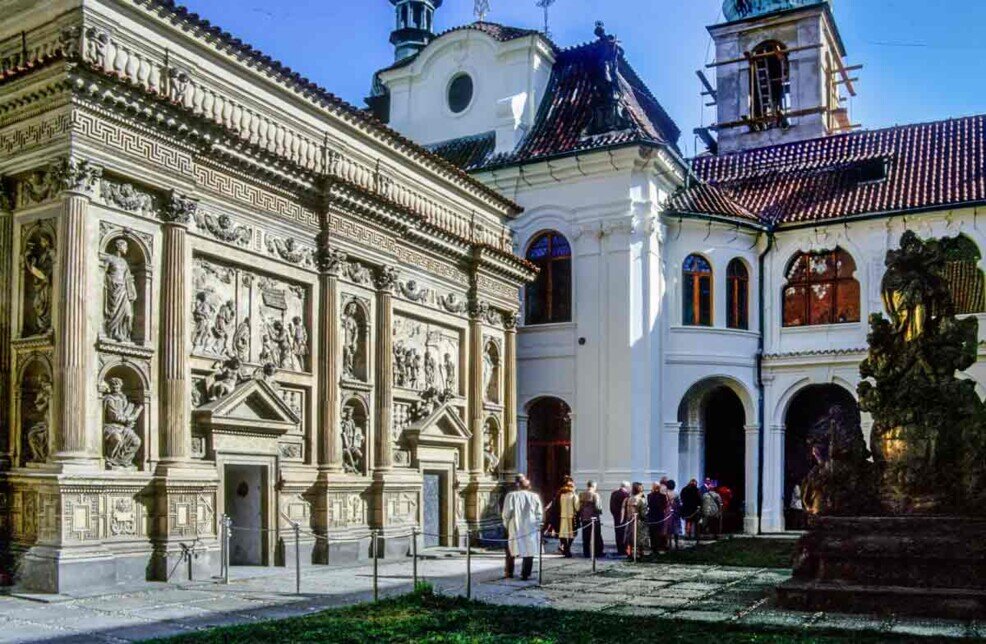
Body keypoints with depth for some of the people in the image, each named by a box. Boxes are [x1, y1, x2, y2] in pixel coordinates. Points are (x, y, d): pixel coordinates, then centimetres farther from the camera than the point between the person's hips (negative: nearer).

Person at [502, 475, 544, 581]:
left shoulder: (511, 496, -5)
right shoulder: (534, 496, 0)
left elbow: (506, 513, -6)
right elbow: (540, 513, 1)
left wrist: (506, 524, 8)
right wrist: (537, 525, 11)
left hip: (515, 528, -1)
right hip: (531, 529, 1)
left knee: (511, 551, 15)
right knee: (529, 551, 5)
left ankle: (509, 572, 19)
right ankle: (525, 574, 2)